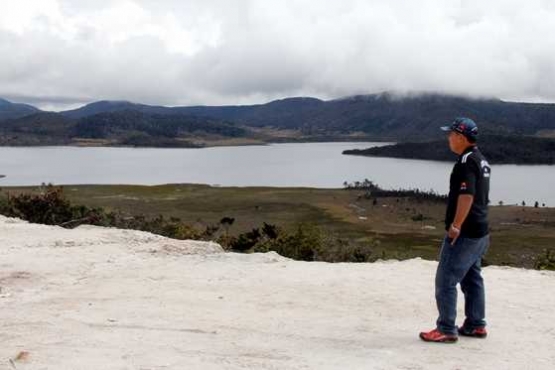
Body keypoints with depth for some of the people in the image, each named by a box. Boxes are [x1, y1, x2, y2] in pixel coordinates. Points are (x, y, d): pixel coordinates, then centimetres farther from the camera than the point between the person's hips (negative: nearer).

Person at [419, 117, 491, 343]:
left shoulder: (467, 161, -17)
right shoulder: (481, 160, 15)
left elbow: (467, 195, -27)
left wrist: (455, 226, -24)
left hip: (464, 233, -10)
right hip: (479, 231, 10)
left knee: (446, 280, -4)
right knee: (472, 278, 17)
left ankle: (446, 330, 0)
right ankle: (476, 325, 24)